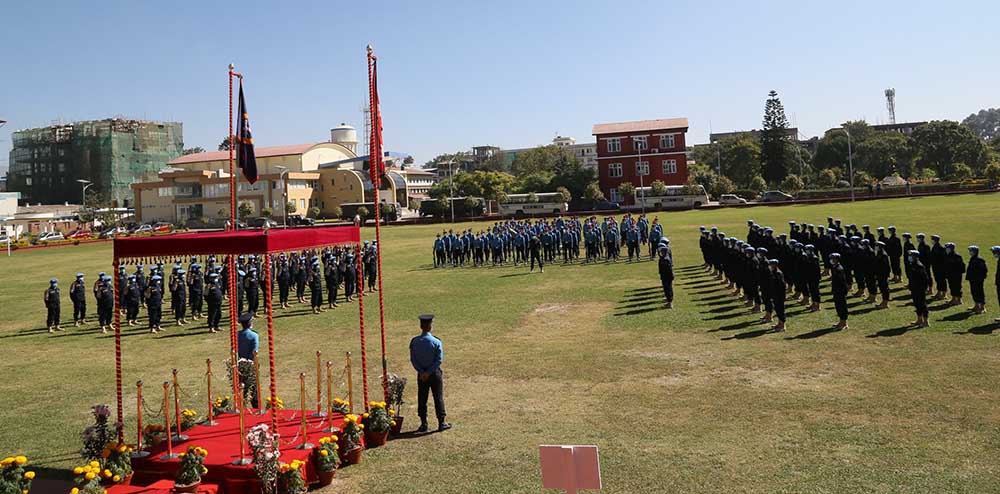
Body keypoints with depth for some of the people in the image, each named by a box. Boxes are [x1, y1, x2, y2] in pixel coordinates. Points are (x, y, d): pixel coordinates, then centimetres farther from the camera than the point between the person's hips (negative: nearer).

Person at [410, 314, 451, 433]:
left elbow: (413, 359, -6)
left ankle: (423, 424, 15)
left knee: (422, 398, 11)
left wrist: (422, 372, -8)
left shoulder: (414, 341, -6)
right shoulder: (436, 342, -13)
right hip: (435, 373, -2)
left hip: (421, 374, 2)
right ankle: (441, 423, 12)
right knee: (438, 397, 7)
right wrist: (428, 372, -12)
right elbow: (439, 360, -15)